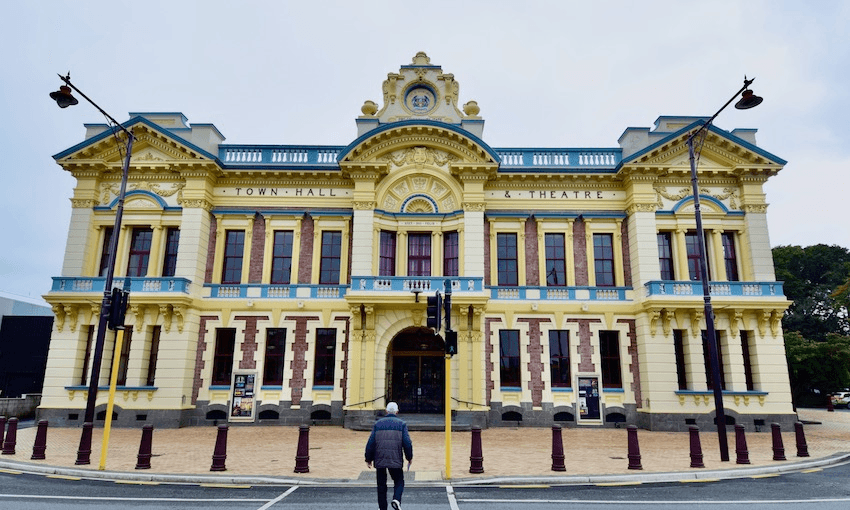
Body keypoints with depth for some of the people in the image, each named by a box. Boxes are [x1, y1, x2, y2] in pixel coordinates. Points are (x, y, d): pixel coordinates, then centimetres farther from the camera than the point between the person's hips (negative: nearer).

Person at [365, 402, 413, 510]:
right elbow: (407, 442, -4)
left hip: (380, 460, 2)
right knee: (399, 481, 13)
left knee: (381, 485, 13)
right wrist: (409, 457, 8)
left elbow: (371, 443, 3)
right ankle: (396, 499, -11)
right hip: (396, 460, -1)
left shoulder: (378, 424, 7)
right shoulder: (401, 424, 3)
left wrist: (369, 459, 10)